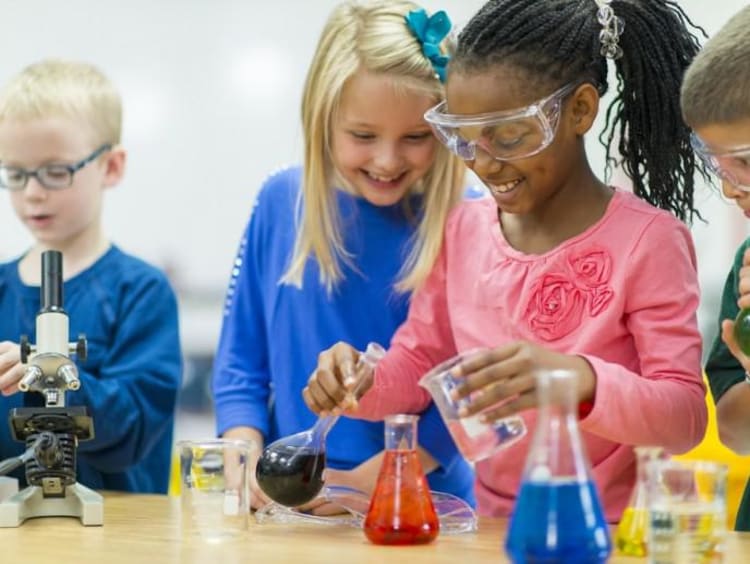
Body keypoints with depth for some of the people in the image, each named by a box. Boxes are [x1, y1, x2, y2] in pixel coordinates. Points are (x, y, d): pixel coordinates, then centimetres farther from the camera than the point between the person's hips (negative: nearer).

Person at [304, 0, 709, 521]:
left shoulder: (647, 241, -9)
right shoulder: (464, 229, 8)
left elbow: (686, 416, -15)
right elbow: (417, 363, 17)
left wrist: (579, 381, -33)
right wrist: (362, 382, -5)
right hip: (494, 536, 6)